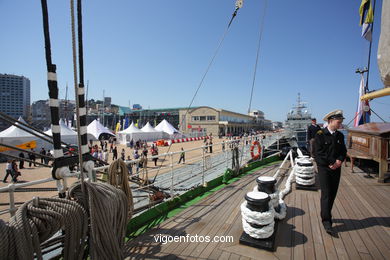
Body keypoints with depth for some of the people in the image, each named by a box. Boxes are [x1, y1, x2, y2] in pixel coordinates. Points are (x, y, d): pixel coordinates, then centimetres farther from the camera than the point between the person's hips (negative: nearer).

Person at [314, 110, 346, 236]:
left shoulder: (340, 135, 10)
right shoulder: (320, 135, -9)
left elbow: (343, 151, 10)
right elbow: (319, 153, -14)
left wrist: (339, 160, -9)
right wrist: (331, 163, -16)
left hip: (336, 168, 6)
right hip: (324, 168, -6)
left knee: (333, 194, 11)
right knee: (326, 194, -6)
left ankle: (325, 215, 28)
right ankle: (326, 222, -2)